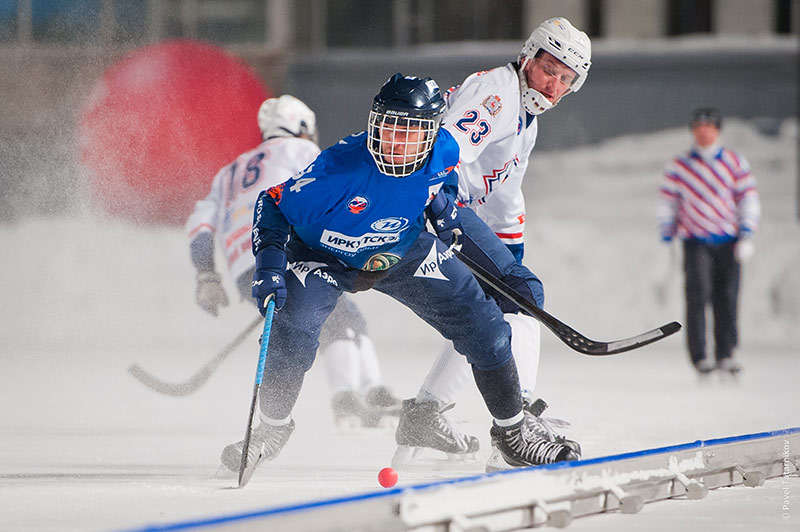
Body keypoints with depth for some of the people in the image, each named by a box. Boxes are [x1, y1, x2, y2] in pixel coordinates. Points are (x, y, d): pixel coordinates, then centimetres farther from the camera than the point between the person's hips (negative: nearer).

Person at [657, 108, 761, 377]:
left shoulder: (735, 162, 7)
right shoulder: (679, 166, 6)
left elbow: (748, 197, 7)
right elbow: (667, 202, 10)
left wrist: (747, 234, -2)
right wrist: (667, 238, 6)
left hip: (728, 241, 1)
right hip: (695, 241, -1)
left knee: (727, 297, 0)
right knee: (698, 294, -14)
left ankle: (725, 354, 9)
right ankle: (699, 356, -11)